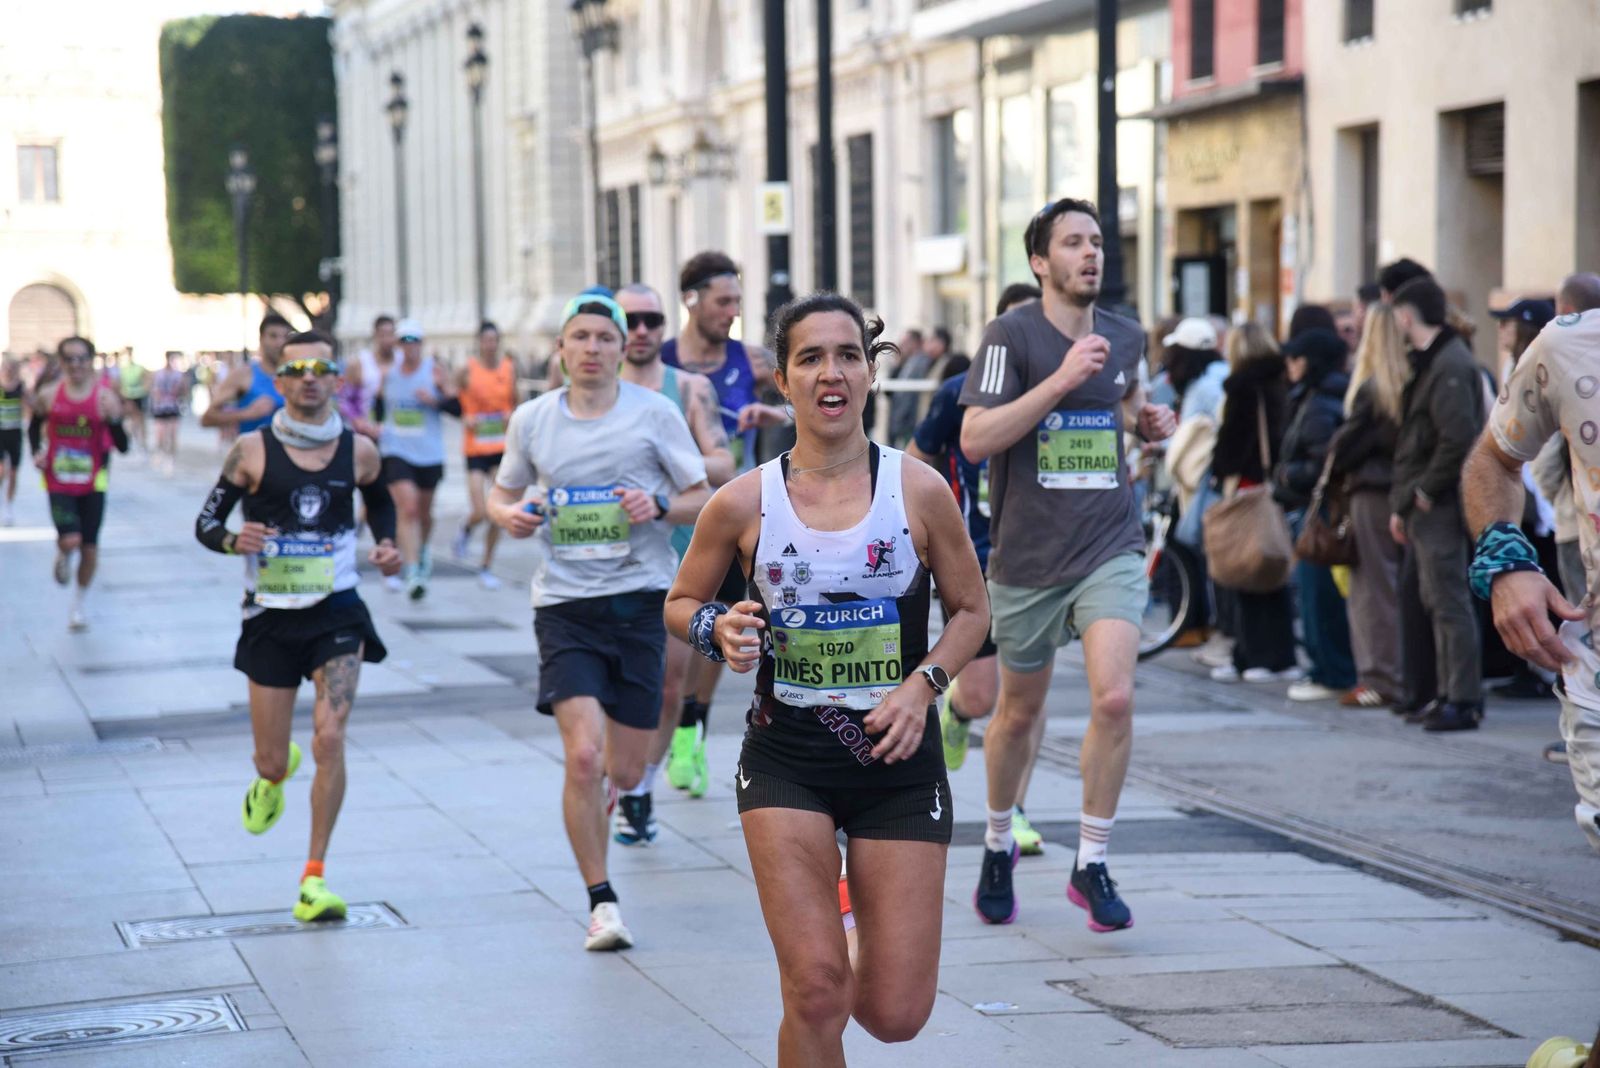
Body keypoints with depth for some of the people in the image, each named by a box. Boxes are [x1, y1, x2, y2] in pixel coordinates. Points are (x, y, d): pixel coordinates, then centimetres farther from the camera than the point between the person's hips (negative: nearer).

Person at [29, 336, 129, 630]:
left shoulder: (105, 397, -9)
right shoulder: (48, 395, -5)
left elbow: (123, 446, -10)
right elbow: (34, 427, 15)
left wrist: (113, 420, -27)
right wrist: (37, 452, -3)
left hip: (93, 483, 0)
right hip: (59, 482, 0)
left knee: (90, 548, 8)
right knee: (70, 540, -19)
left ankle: (78, 606, 30)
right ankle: (63, 557, 20)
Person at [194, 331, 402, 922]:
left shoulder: (358, 449, 1)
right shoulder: (252, 449, -5)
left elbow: (380, 500, 22)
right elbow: (205, 522, 1)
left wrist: (386, 544, 2)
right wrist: (233, 539, -21)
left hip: (338, 613, 0)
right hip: (271, 616, 0)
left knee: (329, 739, -17)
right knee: (273, 760, 6)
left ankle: (314, 877, -8)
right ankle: (270, 780, 47)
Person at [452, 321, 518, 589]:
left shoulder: (509, 369, 4)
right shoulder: (467, 371, -5)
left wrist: (512, 416, -5)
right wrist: (465, 419, -13)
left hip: (503, 446, 3)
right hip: (476, 448, -3)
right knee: (481, 512, -12)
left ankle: (486, 567, 16)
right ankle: (465, 532, 25)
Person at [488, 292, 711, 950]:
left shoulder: (654, 413, 1)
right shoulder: (531, 420, 4)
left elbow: (702, 499, 5)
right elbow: (503, 491, 18)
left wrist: (658, 507, -15)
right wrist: (508, 515, -5)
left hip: (640, 598, 0)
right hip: (564, 604, 0)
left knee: (624, 772, 4)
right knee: (584, 757, -16)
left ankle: (620, 799, 44)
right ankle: (601, 902, -2)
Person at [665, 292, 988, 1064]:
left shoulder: (919, 491, -4)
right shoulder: (744, 502, -4)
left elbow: (970, 609, 7)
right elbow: (681, 603, 10)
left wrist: (924, 684, -10)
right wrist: (719, 631, -13)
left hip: (898, 760, 1)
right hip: (786, 761, -1)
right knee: (816, 992, -12)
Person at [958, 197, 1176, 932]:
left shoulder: (1126, 337, 5)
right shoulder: (1012, 334, -9)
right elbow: (975, 438, -19)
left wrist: (1149, 422, 4)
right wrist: (1061, 380, -25)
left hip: (1110, 548, 2)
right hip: (1027, 556, -2)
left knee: (1114, 696, -17)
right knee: (1019, 712, 12)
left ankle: (1091, 864, -3)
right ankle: (999, 844, 38)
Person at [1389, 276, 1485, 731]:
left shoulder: (1450, 366, -16)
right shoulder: (1429, 362, 17)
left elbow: (1459, 438, -25)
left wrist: (1425, 492, -16)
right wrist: (1402, 505, 17)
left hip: (1440, 505, -11)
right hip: (1424, 505, 11)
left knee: (1449, 602, -8)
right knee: (1437, 602, 15)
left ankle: (1464, 701, -6)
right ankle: (1452, 693, 21)